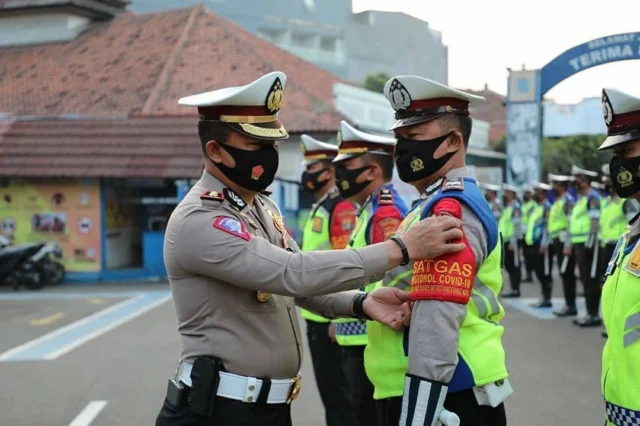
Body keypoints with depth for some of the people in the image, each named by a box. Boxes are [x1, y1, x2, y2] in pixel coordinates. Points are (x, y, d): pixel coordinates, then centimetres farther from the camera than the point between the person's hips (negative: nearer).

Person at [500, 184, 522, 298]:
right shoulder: (507, 207, 17)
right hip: (506, 240, 9)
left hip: (512, 240, -9)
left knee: (514, 266, -3)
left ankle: (516, 290, 1)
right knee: (508, 265, 11)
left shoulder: (515, 207, -11)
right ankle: (514, 289, 17)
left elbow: (516, 225, -18)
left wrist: (513, 241, -21)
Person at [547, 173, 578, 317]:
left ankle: (571, 306, -3)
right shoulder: (557, 201, 17)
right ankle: (569, 304, 15)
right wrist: (553, 243, 20)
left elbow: (571, 224, -19)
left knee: (567, 274, -6)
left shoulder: (568, 201, -12)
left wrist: (568, 246, -23)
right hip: (557, 241, 9)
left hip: (563, 242, -9)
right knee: (564, 274, 11)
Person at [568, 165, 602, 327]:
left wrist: (588, 244, -22)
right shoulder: (580, 199, 19)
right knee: (585, 279, 13)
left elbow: (595, 222, -18)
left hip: (588, 244, -10)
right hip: (579, 244, 10)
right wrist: (571, 245, 21)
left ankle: (594, 315, -3)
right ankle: (590, 312, 19)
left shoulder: (592, 198, -11)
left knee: (590, 280, -6)